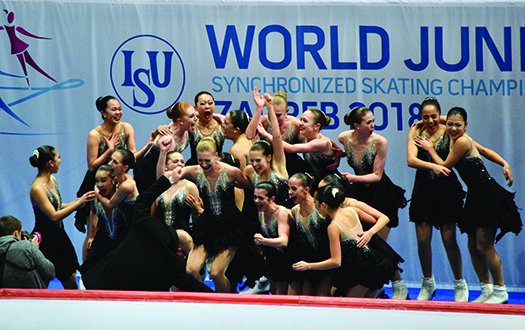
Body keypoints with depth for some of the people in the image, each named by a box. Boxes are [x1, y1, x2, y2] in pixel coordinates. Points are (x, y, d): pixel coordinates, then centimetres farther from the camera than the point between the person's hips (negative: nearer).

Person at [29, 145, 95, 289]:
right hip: (45, 238, -8)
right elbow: (54, 216, -23)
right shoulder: (37, 188, -22)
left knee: (71, 282, 11)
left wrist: (80, 201, 2)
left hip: (58, 234, 8)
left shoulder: (52, 180, 5)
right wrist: (79, 202, -20)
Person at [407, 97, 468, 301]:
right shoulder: (416, 132, -5)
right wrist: (433, 166, -32)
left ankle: (460, 285, 16)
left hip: (446, 189, -2)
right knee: (422, 240, 3)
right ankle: (428, 283, 24)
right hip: (424, 190, 2)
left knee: (449, 239, -2)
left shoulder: (448, 132, -7)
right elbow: (411, 160, -19)